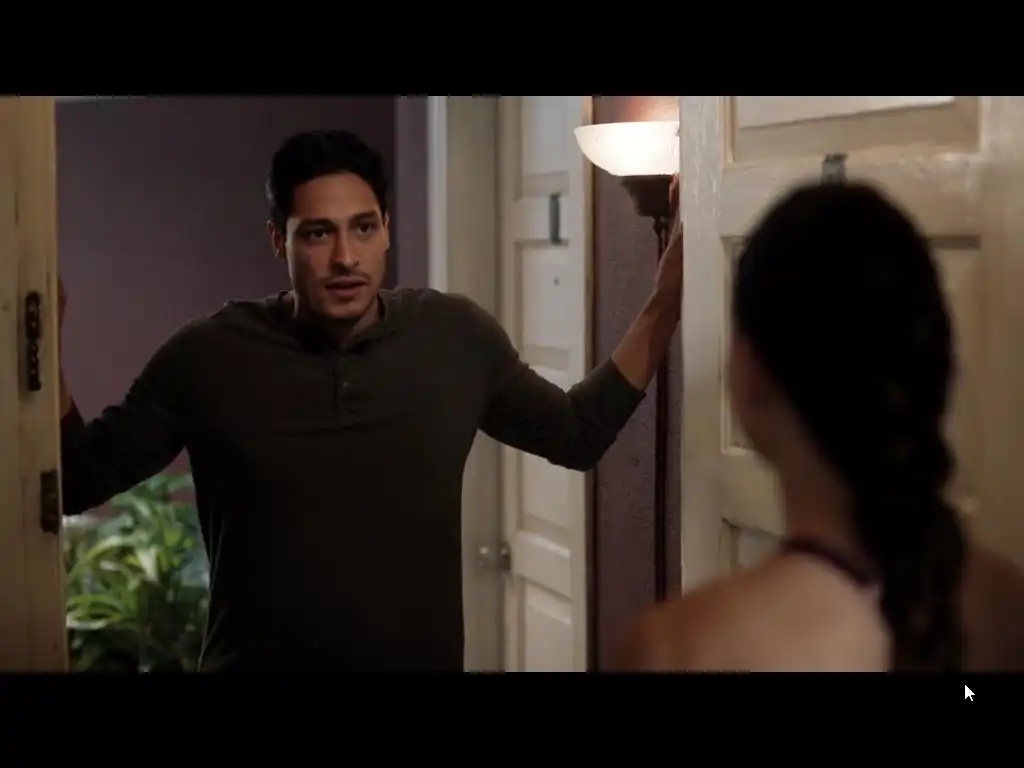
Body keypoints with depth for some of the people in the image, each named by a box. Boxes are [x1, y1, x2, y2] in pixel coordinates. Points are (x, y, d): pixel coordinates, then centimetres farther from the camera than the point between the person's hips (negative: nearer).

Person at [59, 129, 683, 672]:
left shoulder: (457, 337, -5)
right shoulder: (209, 356, -10)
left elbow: (578, 434, 8)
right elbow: (80, 480, -4)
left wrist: (663, 308, 0)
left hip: (423, 657, 2)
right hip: (255, 660, -2)